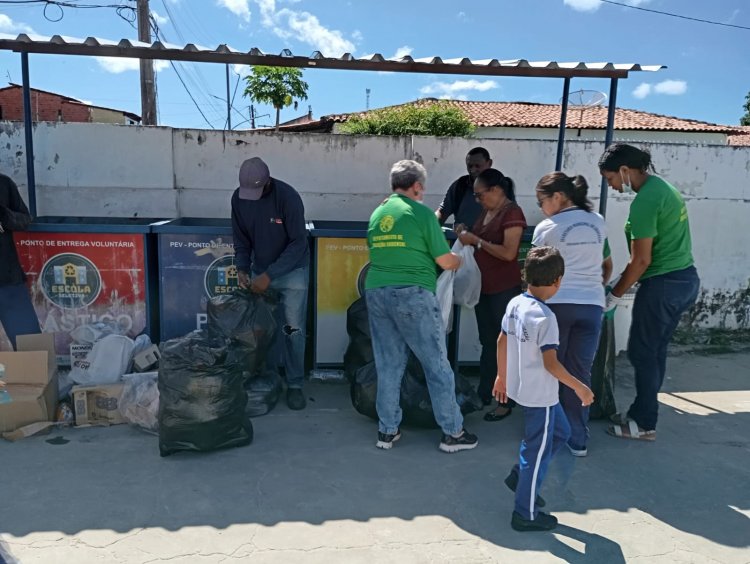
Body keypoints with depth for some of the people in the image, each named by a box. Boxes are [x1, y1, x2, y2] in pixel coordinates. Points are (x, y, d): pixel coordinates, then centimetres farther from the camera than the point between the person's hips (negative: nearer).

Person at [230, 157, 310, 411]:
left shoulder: (287, 197, -23)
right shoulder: (238, 198, -7)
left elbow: (298, 243, -23)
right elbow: (241, 239, 2)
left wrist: (269, 275, -26)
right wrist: (243, 269, -14)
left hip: (292, 270, -4)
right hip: (260, 272, 4)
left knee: (293, 329, -3)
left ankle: (294, 385, 8)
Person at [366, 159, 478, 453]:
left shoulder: (377, 214, 11)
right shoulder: (421, 212, -6)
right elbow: (445, 261, -4)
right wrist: (458, 261, 17)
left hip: (376, 293, 6)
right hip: (413, 295, -6)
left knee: (388, 366, 13)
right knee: (437, 365, 6)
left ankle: (387, 431, 20)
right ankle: (452, 433, 15)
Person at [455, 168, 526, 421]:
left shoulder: (512, 213, -13)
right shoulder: (487, 211, 10)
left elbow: (508, 253, -23)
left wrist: (476, 240, -18)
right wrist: (467, 235, 1)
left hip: (504, 290, -8)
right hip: (483, 287, 8)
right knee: (487, 343, 15)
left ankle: (507, 402, 11)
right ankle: (484, 394, 26)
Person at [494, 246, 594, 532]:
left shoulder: (515, 304, 1)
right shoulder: (544, 317, -23)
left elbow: (502, 342, 9)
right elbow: (550, 363, -25)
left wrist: (502, 375, 21)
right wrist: (579, 387, -14)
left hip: (521, 388, 8)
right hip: (540, 394, -8)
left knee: (560, 432, 26)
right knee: (538, 452, 7)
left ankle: (519, 476, 32)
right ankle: (526, 515, 21)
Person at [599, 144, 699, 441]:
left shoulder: (645, 200, -19)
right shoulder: (661, 186, 12)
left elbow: (641, 260, -18)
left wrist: (615, 295, -7)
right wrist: (621, 280, 17)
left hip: (663, 284, -10)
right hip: (685, 279, 10)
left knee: (642, 352, 2)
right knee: (655, 350, 16)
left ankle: (644, 424, 14)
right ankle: (641, 412, 27)